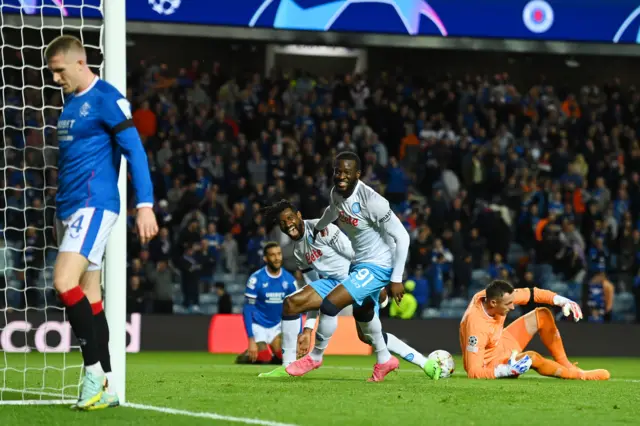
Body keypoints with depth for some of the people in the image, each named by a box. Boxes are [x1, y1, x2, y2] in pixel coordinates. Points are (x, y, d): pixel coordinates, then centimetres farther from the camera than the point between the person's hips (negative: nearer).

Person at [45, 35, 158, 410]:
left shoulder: (107, 98, -10)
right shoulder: (72, 103, 16)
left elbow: (135, 151, -14)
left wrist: (145, 204, -21)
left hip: (95, 205, -9)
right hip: (69, 207, 9)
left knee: (65, 282, -21)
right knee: (89, 299, 7)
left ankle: (95, 372, -14)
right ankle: (105, 390, 9)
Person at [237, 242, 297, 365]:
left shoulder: (289, 280, -7)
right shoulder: (256, 279, -17)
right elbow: (247, 310, -16)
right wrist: (251, 340, -22)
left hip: (277, 325, 4)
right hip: (258, 325, -4)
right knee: (264, 359, -19)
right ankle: (244, 357, 11)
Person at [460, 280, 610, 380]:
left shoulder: (494, 295, -19)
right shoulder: (477, 327, -37)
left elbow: (532, 293, -6)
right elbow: (473, 372, -36)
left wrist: (561, 300, -19)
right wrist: (506, 371, -45)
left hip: (501, 343, 9)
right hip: (491, 366, -9)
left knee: (542, 315, 1)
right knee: (532, 357, -35)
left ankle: (565, 365, 1)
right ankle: (579, 375, -15)